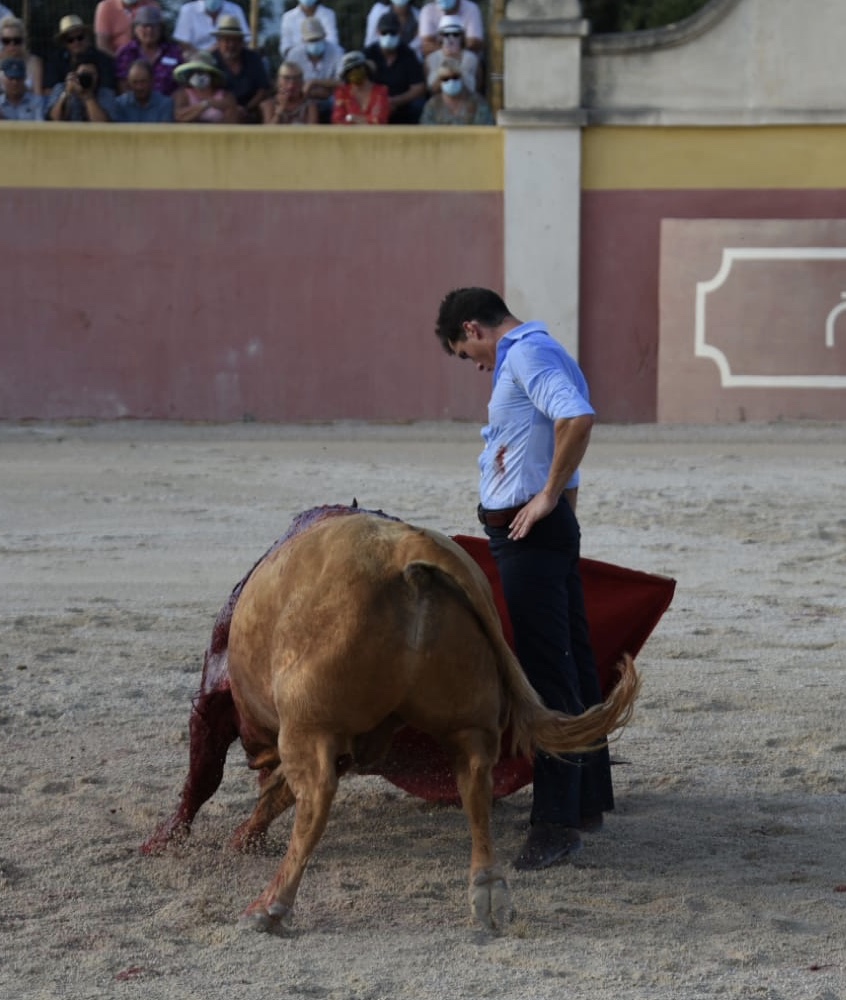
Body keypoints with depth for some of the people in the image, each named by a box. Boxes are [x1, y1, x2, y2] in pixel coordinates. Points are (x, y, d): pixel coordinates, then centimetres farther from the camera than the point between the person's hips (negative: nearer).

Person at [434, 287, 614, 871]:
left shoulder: (527, 353, -13)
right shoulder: (539, 353, 19)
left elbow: (578, 418, -30)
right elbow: (568, 422, 24)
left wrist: (548, 495, -21)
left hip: (529, 533, -11)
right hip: (551, 531, 11)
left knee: (548, 673, -9)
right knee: (572, 664, 16)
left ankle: (558, 822, -8)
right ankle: (589, 800, 26)